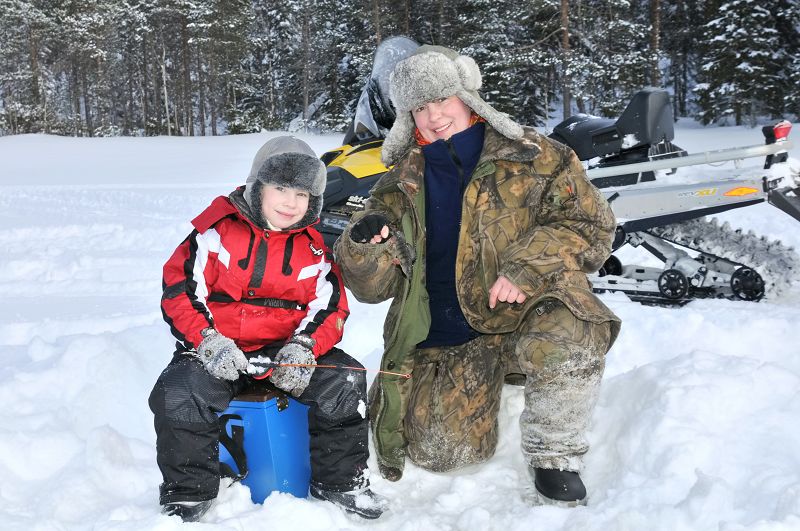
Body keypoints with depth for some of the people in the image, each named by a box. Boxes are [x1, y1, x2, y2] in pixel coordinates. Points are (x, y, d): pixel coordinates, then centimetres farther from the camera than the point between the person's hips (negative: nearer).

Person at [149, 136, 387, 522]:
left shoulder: (314, 247, 9)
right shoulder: (218, 230, -2)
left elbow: (330, 307, 4)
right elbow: (180, 286, -6)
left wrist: (303, 347, -16)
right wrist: (208, 341, -20)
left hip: (286, 350, 2)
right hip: (216, 349, -2)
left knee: (345, 382, -20)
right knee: (180, 394, -30)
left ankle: (339, 480, 2)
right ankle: (187, 492, -5)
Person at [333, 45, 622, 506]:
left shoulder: (536, 158, 1)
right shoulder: (401, 187, 7)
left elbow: (592, 223, -5)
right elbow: (371, 286, 4)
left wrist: (527, 267, -21)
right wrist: (367, 246, -20)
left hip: (523, 314, -2)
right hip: (442, 338, 3)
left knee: (572, 334, -36)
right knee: (440, 452, -14)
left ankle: (555, 456, -9)